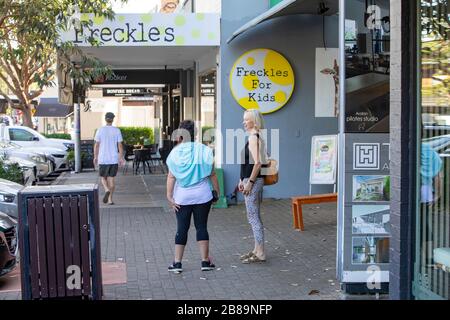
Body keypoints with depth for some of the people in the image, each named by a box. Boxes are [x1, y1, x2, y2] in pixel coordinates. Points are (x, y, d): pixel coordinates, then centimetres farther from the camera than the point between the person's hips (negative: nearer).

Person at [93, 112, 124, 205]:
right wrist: (121, 158, 4)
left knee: (103, 178, 13)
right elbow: (120, 145, -3)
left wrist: (95, 157, 8)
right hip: (114, 159, 1)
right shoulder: (117, 130, -2)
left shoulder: (100, 130, -4)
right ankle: (110, 199, 7)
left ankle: (107, 190, -16)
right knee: (111, 178, 9)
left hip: (103, 159, -1)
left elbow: (96, 145, -2)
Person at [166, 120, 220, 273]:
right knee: (202, 227, 9)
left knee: (182, 229, 7)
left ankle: (177, 262, 9)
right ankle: (205, 261, 11)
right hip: (202, 196, 0)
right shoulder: (204, 151, -2)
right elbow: (212, 174, 0)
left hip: (182, 197, 0)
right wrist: (216, 191, 9)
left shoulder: (175, 153, -5)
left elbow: (171, 176, -7)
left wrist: (169, 196, -4)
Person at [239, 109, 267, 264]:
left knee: (253, 217, -5)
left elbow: (257, 163, -22)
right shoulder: (255, 136, 15)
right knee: (255, 216, 15)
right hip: (251, 180, 10)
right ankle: (257, 250, 24)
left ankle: (260, 254, 0)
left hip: (253, 181, -10)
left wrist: (249, 182, -19)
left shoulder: (254, 137, -15)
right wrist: (242, 180, 20)